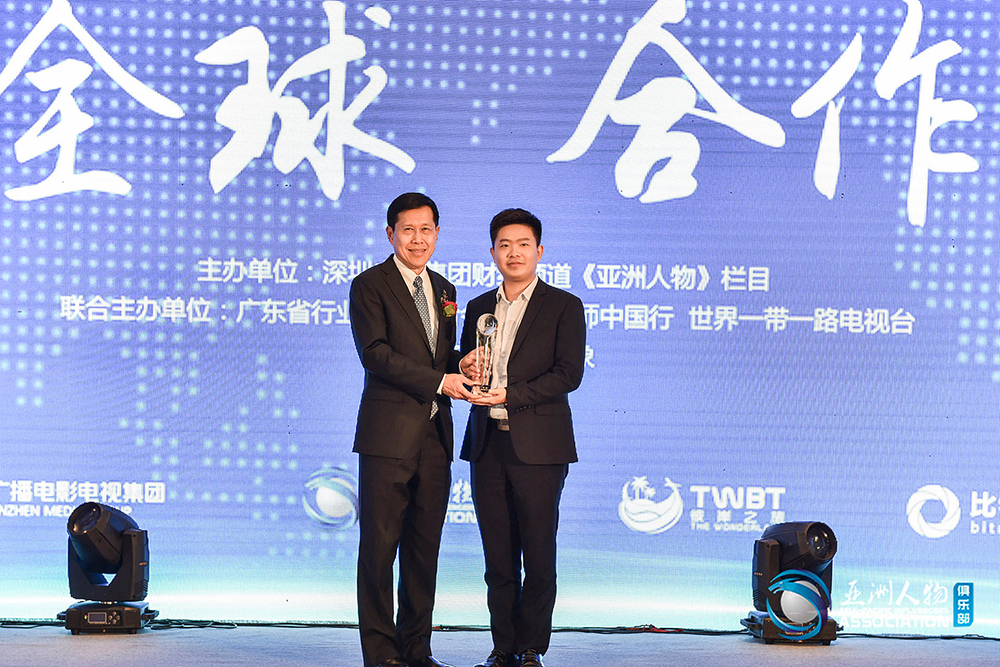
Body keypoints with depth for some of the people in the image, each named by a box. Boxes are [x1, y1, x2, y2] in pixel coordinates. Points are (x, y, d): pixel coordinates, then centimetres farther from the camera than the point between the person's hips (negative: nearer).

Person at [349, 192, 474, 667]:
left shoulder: (444, 290, 19)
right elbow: (375, 353, -13)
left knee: (425, 547, 9)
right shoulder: (369, 285, -2)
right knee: (380, 546, -2)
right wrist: (439, 381, -16)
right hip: (388, 435, -6)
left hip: (435, 434, 6)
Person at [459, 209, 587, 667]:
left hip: (537, 444, -4)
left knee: (538, 556, -2)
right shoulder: (478, 308, 17)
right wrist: (466, 369, -3)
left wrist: (509, 396, -15)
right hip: (487, 444, 4)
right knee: (498, 556, 6)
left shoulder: (564, 306, 1)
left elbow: (569, 374, -8)